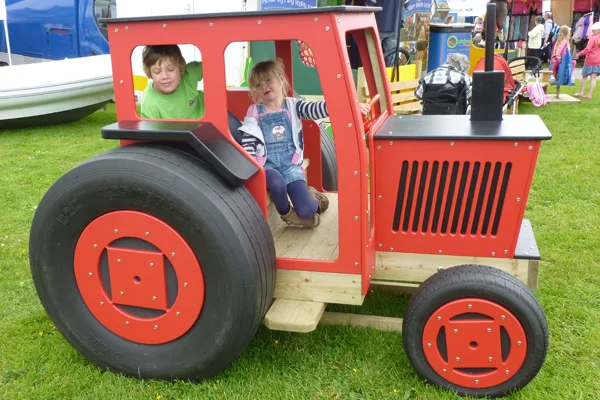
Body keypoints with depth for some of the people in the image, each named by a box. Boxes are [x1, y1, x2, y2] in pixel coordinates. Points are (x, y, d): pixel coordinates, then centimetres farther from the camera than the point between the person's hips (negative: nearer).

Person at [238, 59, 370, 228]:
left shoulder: (293, 106, 4)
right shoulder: (255, 112, 4)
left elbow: (316, 109, -13)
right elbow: (248, 141, 0)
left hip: (290, 164, 1)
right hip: (267, 164, -1)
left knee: (306, 210, -14)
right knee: (277, 183, -38)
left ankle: (311, 196, 26)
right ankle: (286, 213, -4)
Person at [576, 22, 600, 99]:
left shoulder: (593, 38, -13)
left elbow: (588, 49, -19)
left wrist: (580, 54, -7)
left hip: (590, 60, -4)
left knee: (584, 76, 12)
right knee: (593, 78, 2)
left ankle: (581, 93, 17)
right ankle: (589, 95, 1)